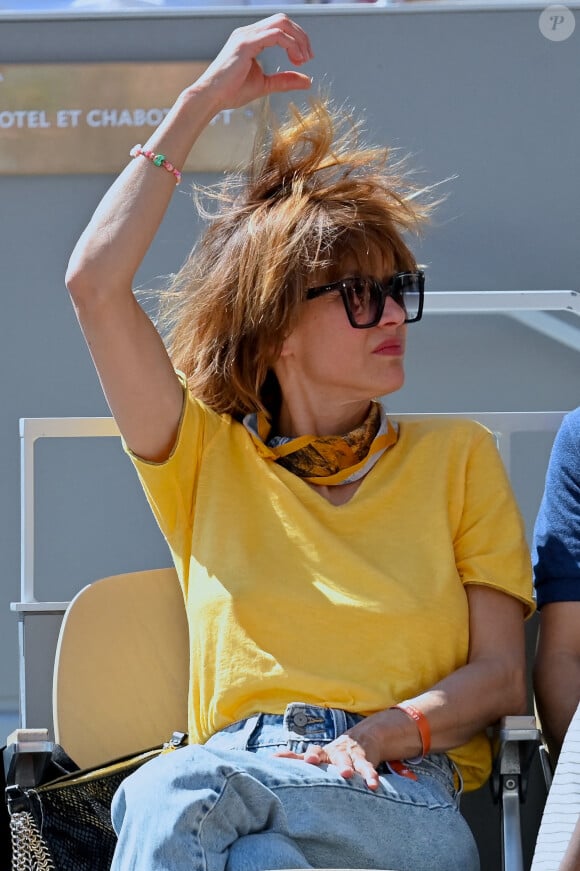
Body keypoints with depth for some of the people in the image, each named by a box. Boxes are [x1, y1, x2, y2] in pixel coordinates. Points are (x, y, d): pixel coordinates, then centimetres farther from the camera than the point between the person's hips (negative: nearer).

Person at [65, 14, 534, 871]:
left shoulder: (457, 457, 17)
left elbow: (502, 674, 10)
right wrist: (200, 102, 10)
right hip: (237, 774, 1)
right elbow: (95, 280, 5)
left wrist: (373, 737, -11)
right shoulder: (207, 457, 18)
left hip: (408, 802, -1)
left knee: (169, 796, -35)